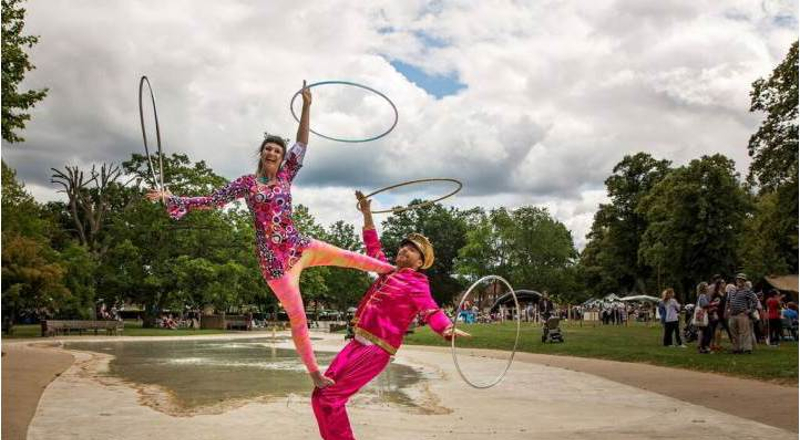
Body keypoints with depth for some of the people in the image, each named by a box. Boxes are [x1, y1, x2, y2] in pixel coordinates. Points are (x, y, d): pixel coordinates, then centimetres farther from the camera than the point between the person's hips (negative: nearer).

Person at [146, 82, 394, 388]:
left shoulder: (286, 176, 8)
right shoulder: (246, 182, -2)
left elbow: (301, 145, 5)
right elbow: (213, 201, -2)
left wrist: (306, 106, 1)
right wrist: (173, 199, -7)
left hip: (299, 246, 5)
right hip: (274, 258, -5)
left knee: (349, 257, 13)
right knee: (298, 318, -2)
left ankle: (393, 270, 37)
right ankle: (314, 372, 8)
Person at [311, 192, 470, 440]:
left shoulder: (416, 283, -6)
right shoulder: (388, 271, 15)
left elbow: (432, 312, -20)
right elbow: (373, 246, 28)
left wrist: (448, 329, -41)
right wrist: (366, 213, 28)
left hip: (375, 350, -8)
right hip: (357, 343, 8)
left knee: (329, 398, -14)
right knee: (320, 396, 7)